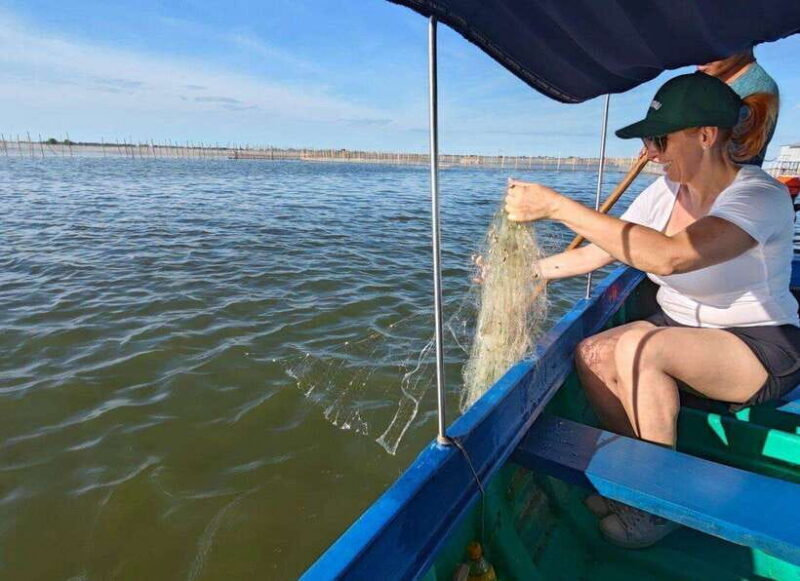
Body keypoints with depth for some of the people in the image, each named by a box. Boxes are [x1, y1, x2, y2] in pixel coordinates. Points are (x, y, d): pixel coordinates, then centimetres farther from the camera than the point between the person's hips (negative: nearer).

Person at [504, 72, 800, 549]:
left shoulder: (760, 196, -22)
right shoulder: (664, 192, -2)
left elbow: (668, 256, -41)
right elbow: (599, 252, 3)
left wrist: (556, 205, -42)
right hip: (680, 331, 6)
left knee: (636, 347, -32)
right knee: (592, 354, -19)